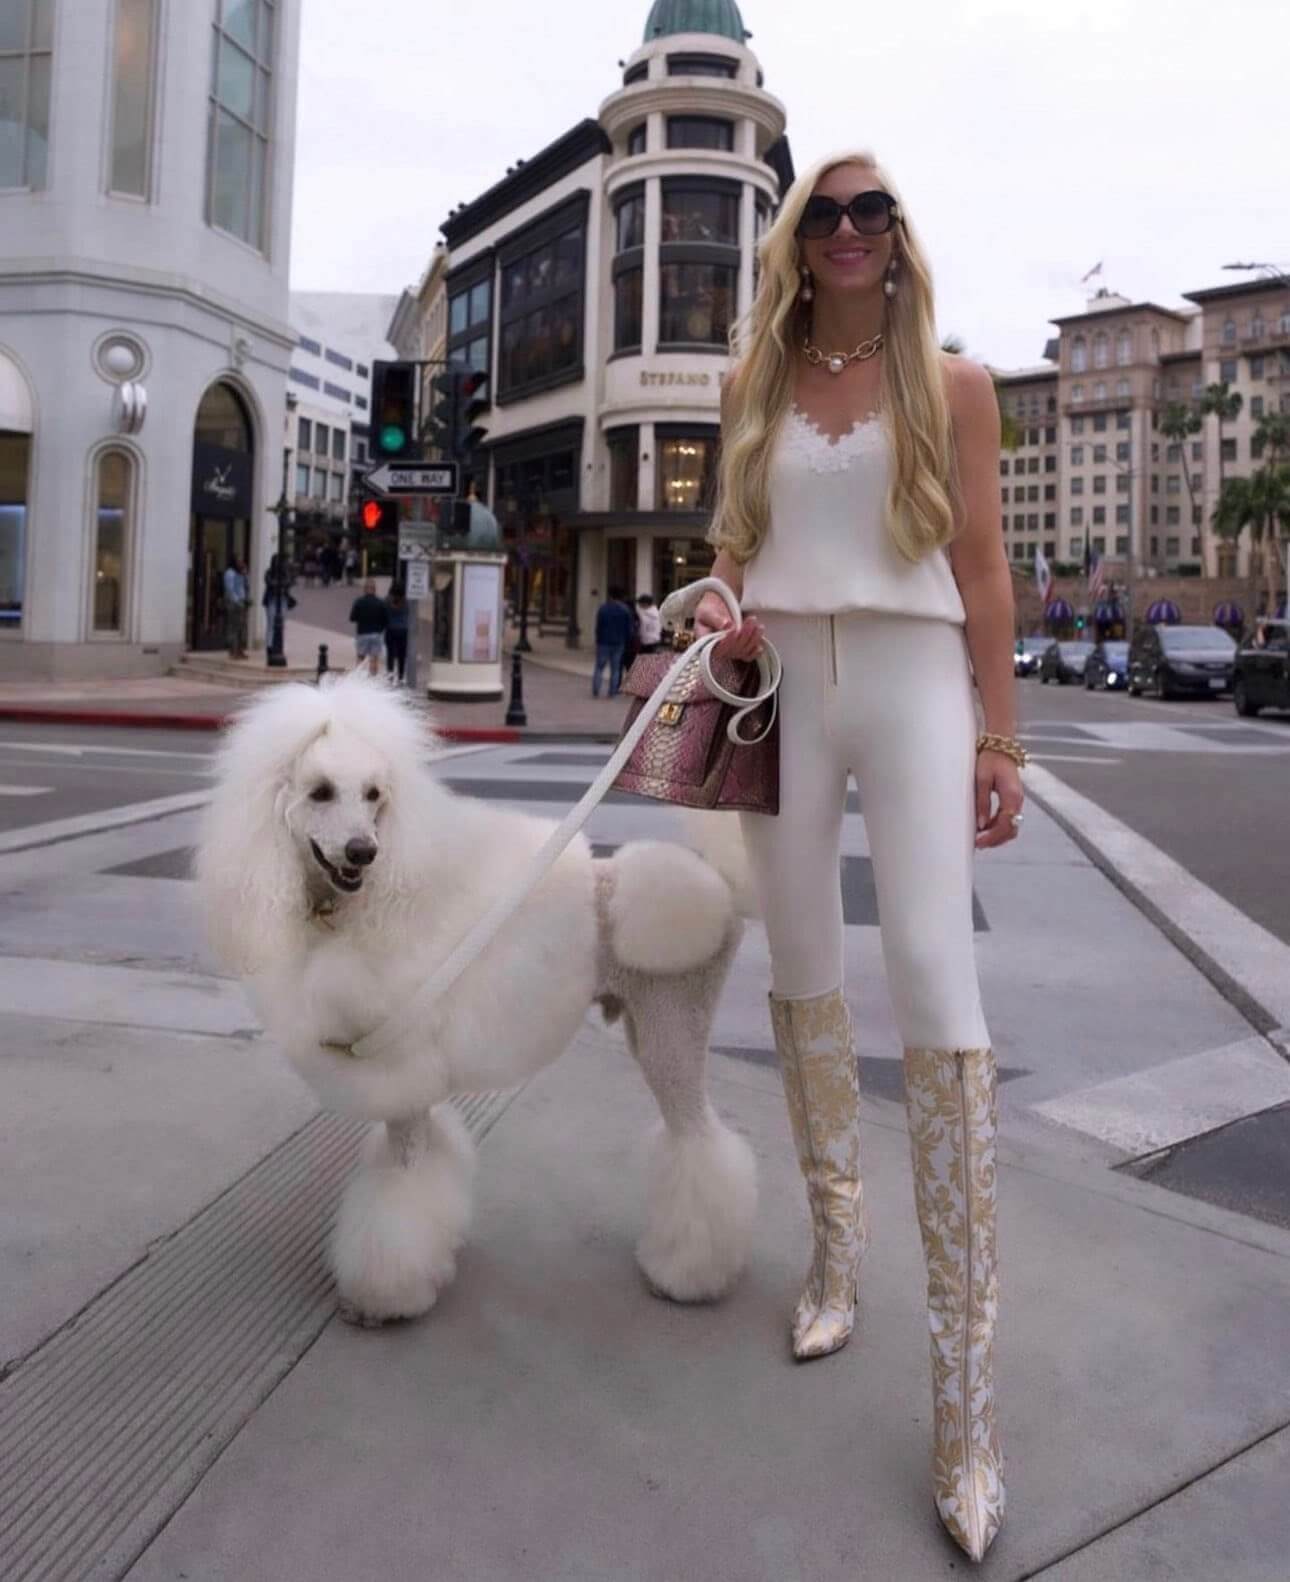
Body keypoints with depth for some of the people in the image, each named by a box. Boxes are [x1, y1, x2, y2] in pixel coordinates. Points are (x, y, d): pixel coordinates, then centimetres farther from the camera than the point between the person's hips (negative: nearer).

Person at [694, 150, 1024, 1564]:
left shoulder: (952, 384, 7)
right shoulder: (755, 384, 14)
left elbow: (981, 566, 4)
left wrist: (999, 736, -3)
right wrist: (718, 608, -5)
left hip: (911, 679, -3)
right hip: (783, 681, 3)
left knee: (934, 974, -14)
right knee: (803, 971, 8)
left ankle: (965, 1392, -10)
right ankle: (835, 1243, 28)